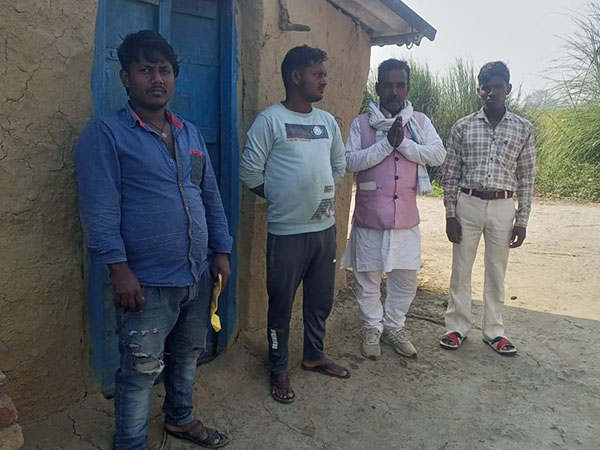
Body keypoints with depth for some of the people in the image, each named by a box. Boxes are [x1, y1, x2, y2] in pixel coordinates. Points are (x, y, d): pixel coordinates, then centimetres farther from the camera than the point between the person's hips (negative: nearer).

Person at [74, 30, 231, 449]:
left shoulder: (190, 133, 12)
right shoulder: (106, 134, -7)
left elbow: (211, 196, 14)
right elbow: (100, 209, -13)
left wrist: (222, 251, 10)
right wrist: (120, 270, -19)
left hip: (198, 275, 7)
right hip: (148, 282, -6)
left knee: (188, 355, 22)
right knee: (141, 373, 5)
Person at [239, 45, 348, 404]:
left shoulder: (328, 121, 9)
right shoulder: (270, 119, -9)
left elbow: (340, 165, 21)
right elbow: (250, 172, -8)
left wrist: (320, 193, 12)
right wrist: (281, 199, 1)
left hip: (325, 227, 6)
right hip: (287, 231, -6)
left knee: (322, 299, 17)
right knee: (281, 303, 7)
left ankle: (315, 355, 38)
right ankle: (279, 370, 25)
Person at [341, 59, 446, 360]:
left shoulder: (420, 121, 5)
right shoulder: (361, 123, -1)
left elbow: (438, 155, -7)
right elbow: (350, 161, -13)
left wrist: (403, 144, -18)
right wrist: (387, 143, -20)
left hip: (406, 217, 2)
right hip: (370, 216, -2)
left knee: (406, 278, 12)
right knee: (368, 278, 8)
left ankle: (394, 327, 32)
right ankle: (372, 329, 28)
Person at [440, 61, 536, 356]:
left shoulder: (523, 129, 2)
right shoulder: (463, 127, 0)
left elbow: (526, 178, 5)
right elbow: (450, 174, 2)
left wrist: (522, 220, 1)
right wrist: (450, 215, -3)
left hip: (502, 207, 1)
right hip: (468, 203, 0)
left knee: (496, 272, 10)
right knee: (461, 269, 6)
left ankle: (493, 330, 24)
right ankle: (457, 327, 20)